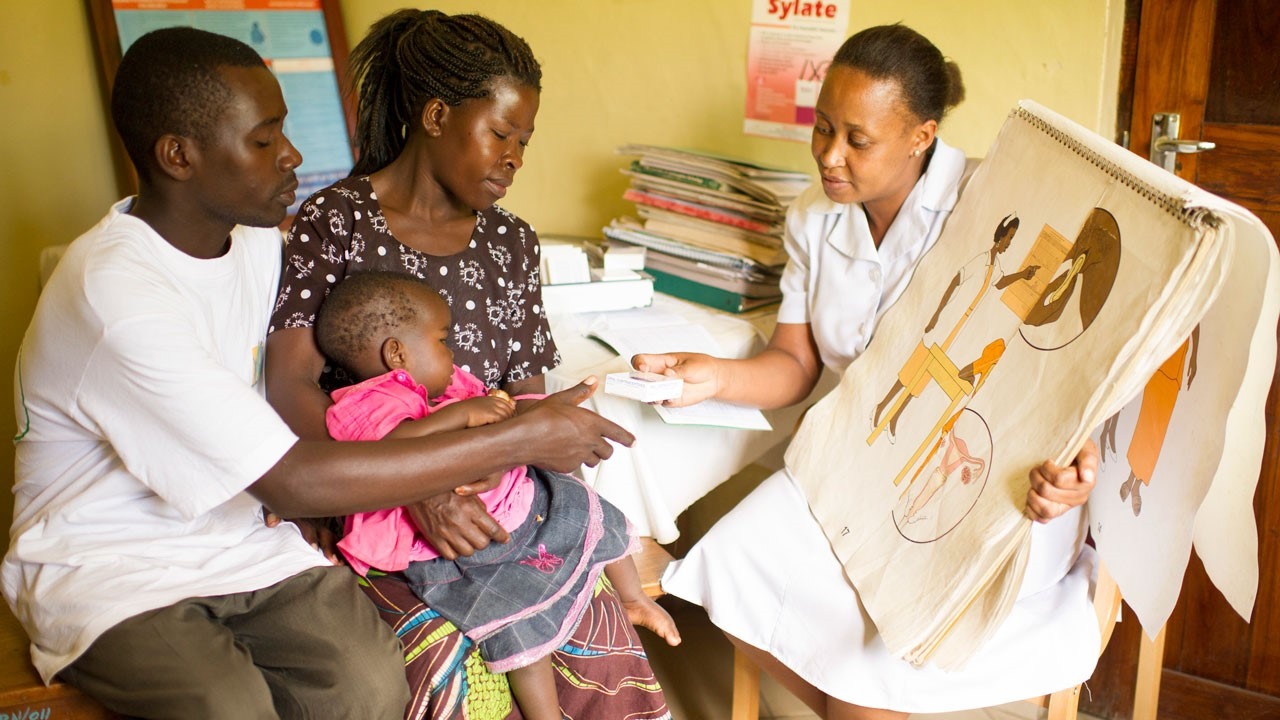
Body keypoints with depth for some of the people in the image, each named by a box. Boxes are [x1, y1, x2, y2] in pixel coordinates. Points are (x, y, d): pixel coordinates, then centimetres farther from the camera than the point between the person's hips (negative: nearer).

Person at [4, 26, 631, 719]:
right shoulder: (113, 291, -25)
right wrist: (520, 440, -25)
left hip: (233, 538, 6)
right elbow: (294, 481, -28)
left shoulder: (258, 238, 1)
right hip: (106, 569, -5)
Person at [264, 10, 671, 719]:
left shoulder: (510, 241, 10)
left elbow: (528, 392, 10)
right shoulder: (336, 221, -5)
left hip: (490, 497, 4)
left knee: (602, 638, -18)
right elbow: (291, 389, -13)